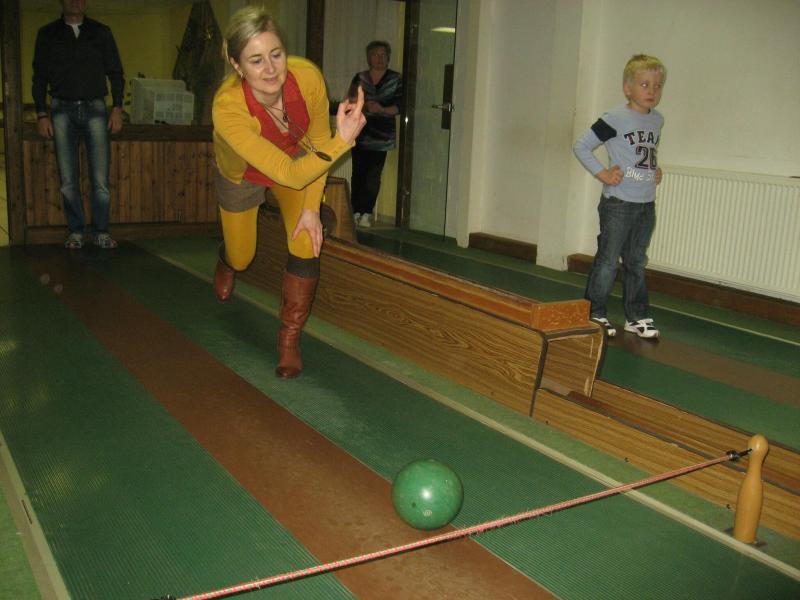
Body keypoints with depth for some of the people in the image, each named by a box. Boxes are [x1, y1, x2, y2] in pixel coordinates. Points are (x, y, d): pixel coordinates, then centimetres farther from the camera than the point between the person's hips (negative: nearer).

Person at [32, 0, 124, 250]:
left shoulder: (101, 32, 9)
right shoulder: (47, 34, 10)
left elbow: (116, 73, 10)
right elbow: (39, 77, 9)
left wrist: (117, 108, 0)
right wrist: (41, 114, 0)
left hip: (95, 108, -1)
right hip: (62, 110, 1)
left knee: (100, 177, -7)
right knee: (68, 179, -1)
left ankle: (100, 232, 2)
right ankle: (76, 231, 9)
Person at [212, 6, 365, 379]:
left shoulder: (307, 76, -35)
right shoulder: (227, 107, -44)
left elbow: (318, 143, -16)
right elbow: (288, 174, -47)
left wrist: (311, 207, -17)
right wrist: (343, 140, -59)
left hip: (296, 160, 2)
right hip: (241, 175, -1)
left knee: (307, 246, -17)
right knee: (240, 257, 16)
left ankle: (289, 338, 4)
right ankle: (226, 265, 59)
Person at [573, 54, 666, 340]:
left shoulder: (658, 120, 10)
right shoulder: (616, 119, -11)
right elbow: (581, 146, -10)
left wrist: (656, 169, 11)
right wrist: (602, 174, -14)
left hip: (646, 205, 6)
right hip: (618, 203, -6)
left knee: (636, 262, 13)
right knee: (608, 260, 0)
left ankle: (637, 316, 21)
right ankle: (595, 313, 12)